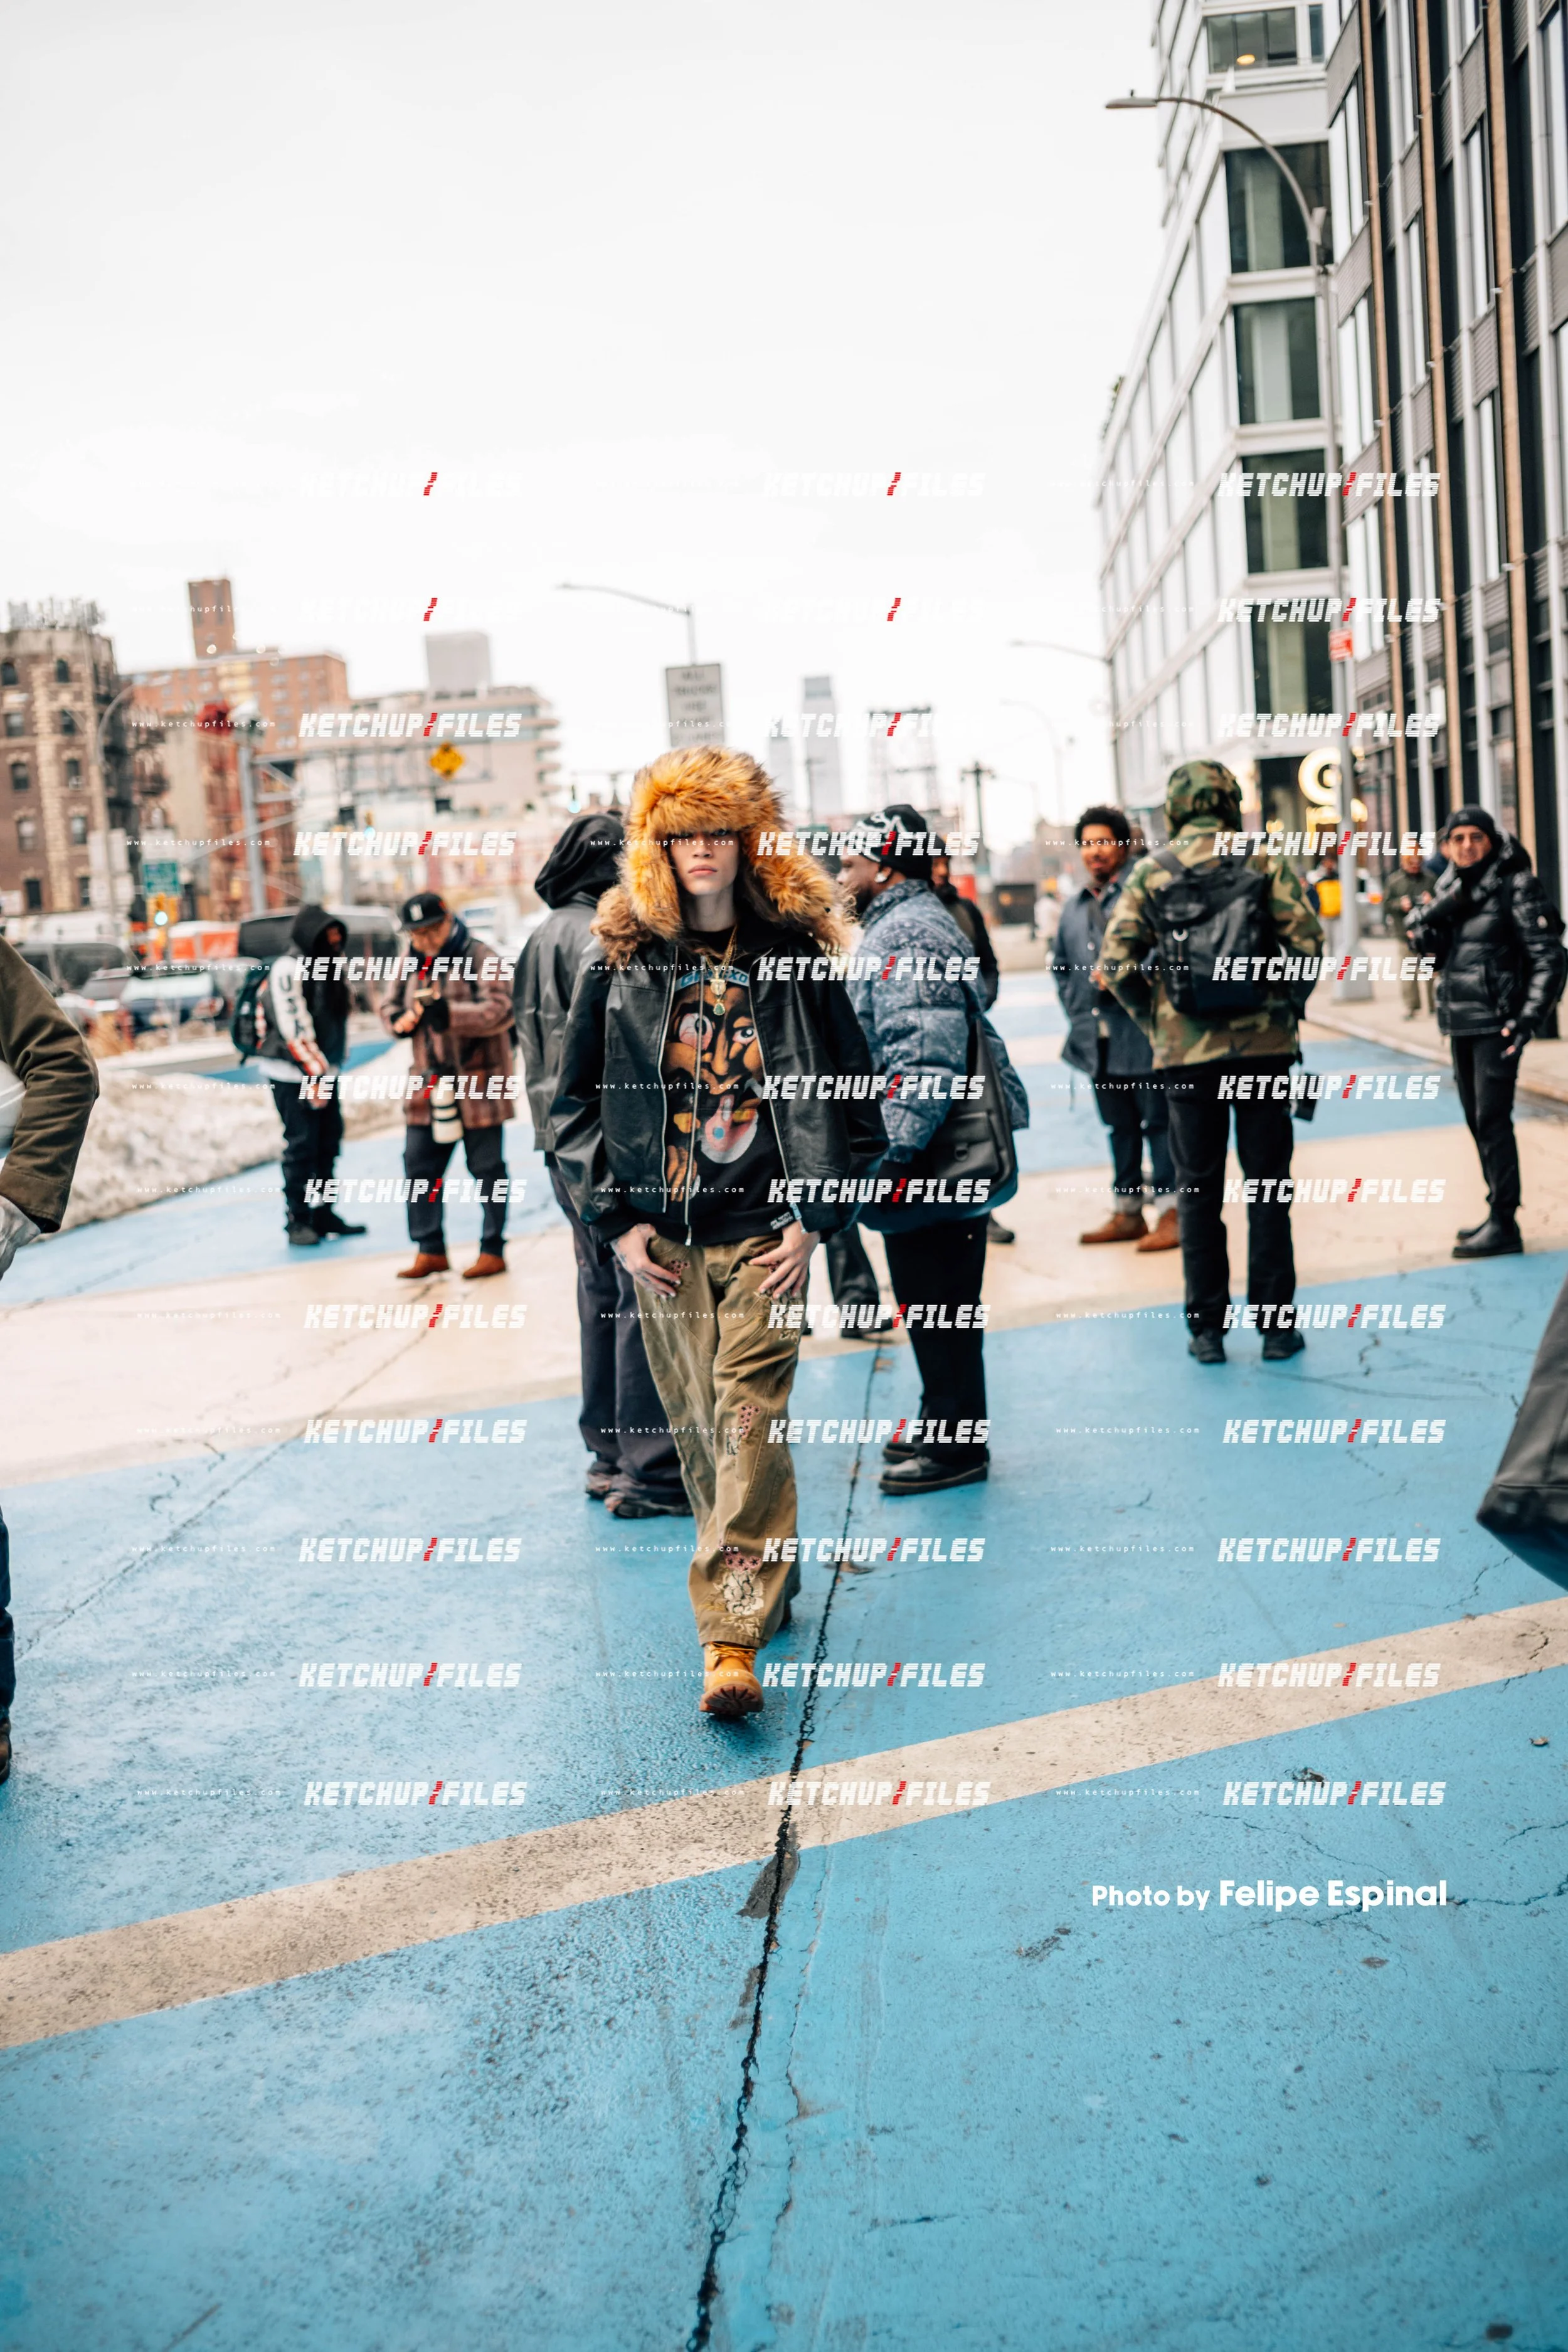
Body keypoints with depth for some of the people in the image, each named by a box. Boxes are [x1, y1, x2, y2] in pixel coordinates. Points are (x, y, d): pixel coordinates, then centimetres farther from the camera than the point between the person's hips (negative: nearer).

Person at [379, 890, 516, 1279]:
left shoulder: (481, 958, -9)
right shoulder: (412, 964, 12)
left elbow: (500, 1010, -19)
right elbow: (389, 1006, 18)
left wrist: (449, 1014, -30)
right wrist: (401, 1020, -6)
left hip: (478, 1083, -6)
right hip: (431, 1083, 6)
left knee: (487, 1167, 3)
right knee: (419, 1165, 7)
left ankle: (493, 1250, 12)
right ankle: (430, 1250, 17)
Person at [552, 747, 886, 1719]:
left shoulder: (797, 953, 2)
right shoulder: (621, 959, 5)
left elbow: (853, 1092, 5)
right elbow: (576, 1101, 8)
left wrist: (816, 1217, -3)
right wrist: (615, 1222, 1)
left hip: (763, 1230, -2)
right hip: (661, 1237, 2)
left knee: (752, 1422, -11)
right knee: (697, 1428, 9)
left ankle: (733, 1640, -12)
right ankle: (768, 1583, 29)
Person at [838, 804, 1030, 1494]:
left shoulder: (909, 932, -15)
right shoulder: (903, 925, 20)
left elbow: (924, 1056, -25)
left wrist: (891, 1150, -27)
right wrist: (890, 1149, 27)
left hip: (929, 1162, -11)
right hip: (945, 1161, 11)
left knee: (937, 1303, -3)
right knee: (935, 1301, 18)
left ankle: (957, 1446, 5)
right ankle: (942, 1423, 28)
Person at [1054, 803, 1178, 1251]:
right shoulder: (1074, 908, 16)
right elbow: (1061, 967, 25)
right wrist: (1078, 1015, 13)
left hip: (1143, 1034, -7)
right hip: (1097, 1041, 7)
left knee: (1159, 1122, -1)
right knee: (1120, 1127, 14)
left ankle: (1171, 1212, 3)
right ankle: (1126, 1212, 22)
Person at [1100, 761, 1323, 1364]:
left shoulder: (1149, 873, 1)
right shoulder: (1265, 863, 0)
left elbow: (1116, 961, -5)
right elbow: (1306, 942, -6)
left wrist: (1153, 1018, 8)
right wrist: (1288, 1004, 9)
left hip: (1185, 1053, 0)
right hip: (1263, 1044, 0)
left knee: (1198, 1190, 9)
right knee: (1268, 1187, 7)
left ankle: (1207, 1328, 12)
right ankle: (1275, 1323, 10)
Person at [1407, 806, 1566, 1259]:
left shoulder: (1516, 887, -9)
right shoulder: (1449, 889, 12)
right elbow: (1424, 944, 3)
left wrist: (1529, 1018, -20)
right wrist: (1440, 909, -15)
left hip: (1496, 1022, -7)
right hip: (1459, 1022, 7)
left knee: (1492, 1119, -11)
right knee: (1476, 1120, 12)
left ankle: (1504, 1226, -9)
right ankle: (1498, 1210, 23)